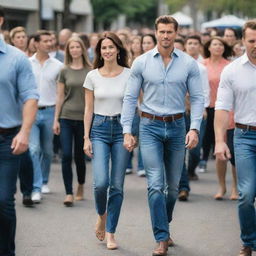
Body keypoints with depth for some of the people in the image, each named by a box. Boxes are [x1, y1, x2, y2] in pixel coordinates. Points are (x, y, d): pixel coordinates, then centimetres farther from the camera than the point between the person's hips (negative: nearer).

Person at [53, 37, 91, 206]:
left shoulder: (90, 71, 2)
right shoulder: (65, 71, 5)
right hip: (66, 117, 0)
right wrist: (56, 119, 3)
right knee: (66, 155, -8)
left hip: (84, 118, 0)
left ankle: (81, 187, 30)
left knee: (79, 156, 8)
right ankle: (69, 193, -6)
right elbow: (60, 97, 6)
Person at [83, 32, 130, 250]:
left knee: (117, 185, 0)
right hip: (99, 128, 0)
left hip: (122, 128, 0)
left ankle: (111, 233, 10)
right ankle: (102, 215, 17)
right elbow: (89, 109, 6)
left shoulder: (129, 74, 0)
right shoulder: (93, 76, 3)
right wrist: (86, 138, 1)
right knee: (101, 182, -14)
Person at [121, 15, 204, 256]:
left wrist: (194, 128, -10)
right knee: (155, 184, -10)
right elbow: (130, 98, 2)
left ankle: (164, 226, 32)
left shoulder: (189, 64, 0)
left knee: (173, 185, 11)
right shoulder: (141, 62, -1)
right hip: (150, 127, -2)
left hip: (176, 127, 2)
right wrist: (127, 131, -4)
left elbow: (197, 98, 2)